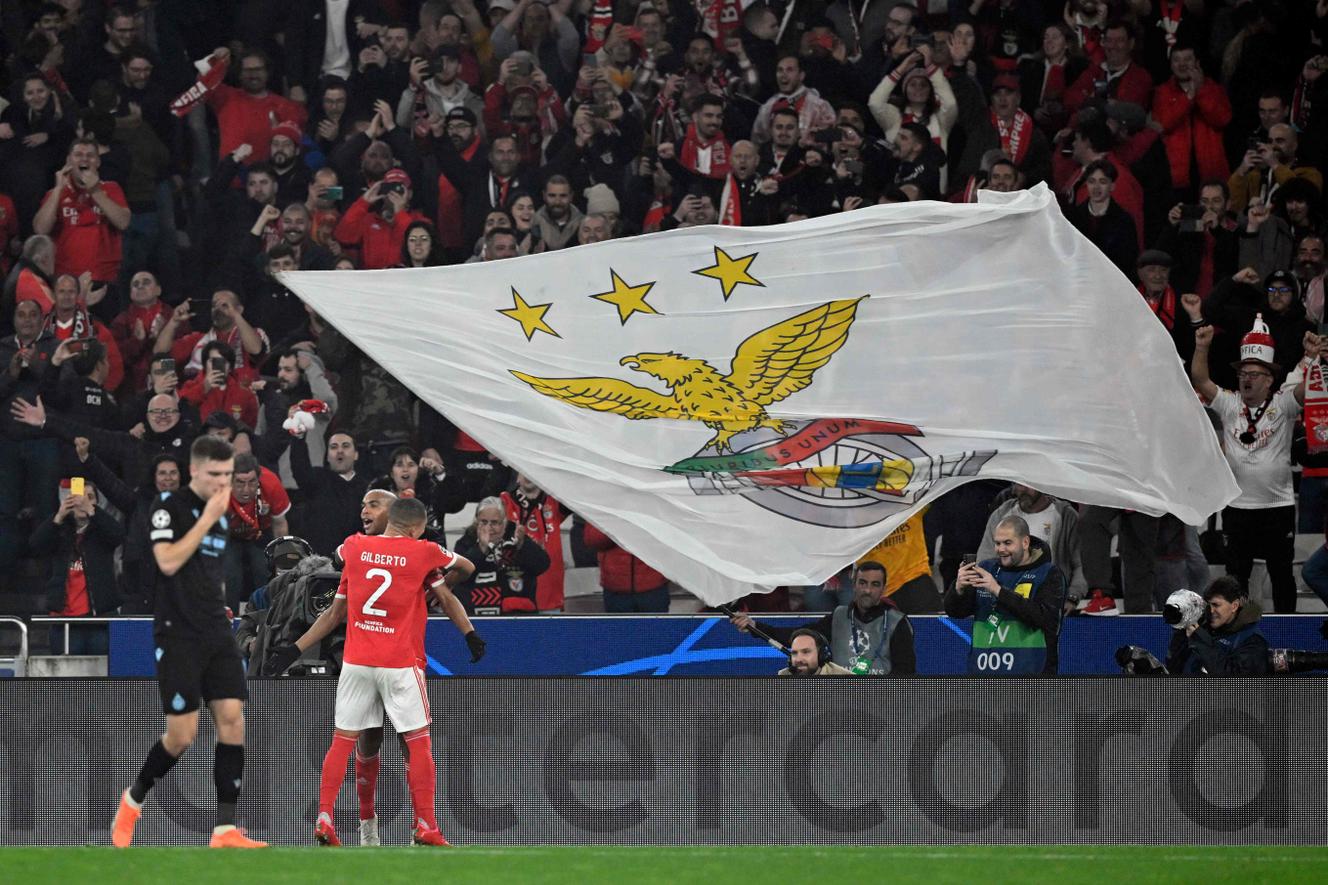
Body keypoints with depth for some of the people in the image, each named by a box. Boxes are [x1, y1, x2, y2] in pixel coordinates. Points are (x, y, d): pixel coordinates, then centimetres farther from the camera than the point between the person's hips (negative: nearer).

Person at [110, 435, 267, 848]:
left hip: (217, 634, 7)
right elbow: (168, 561, -21)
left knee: (232, 718, -6)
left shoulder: (219, 514, 14)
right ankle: (133, 800, 19)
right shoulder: (168, 507, -7)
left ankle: (225, 830, -7)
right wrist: (207, 518, -17)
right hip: (178, 637, -7)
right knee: (183, 734, -7)